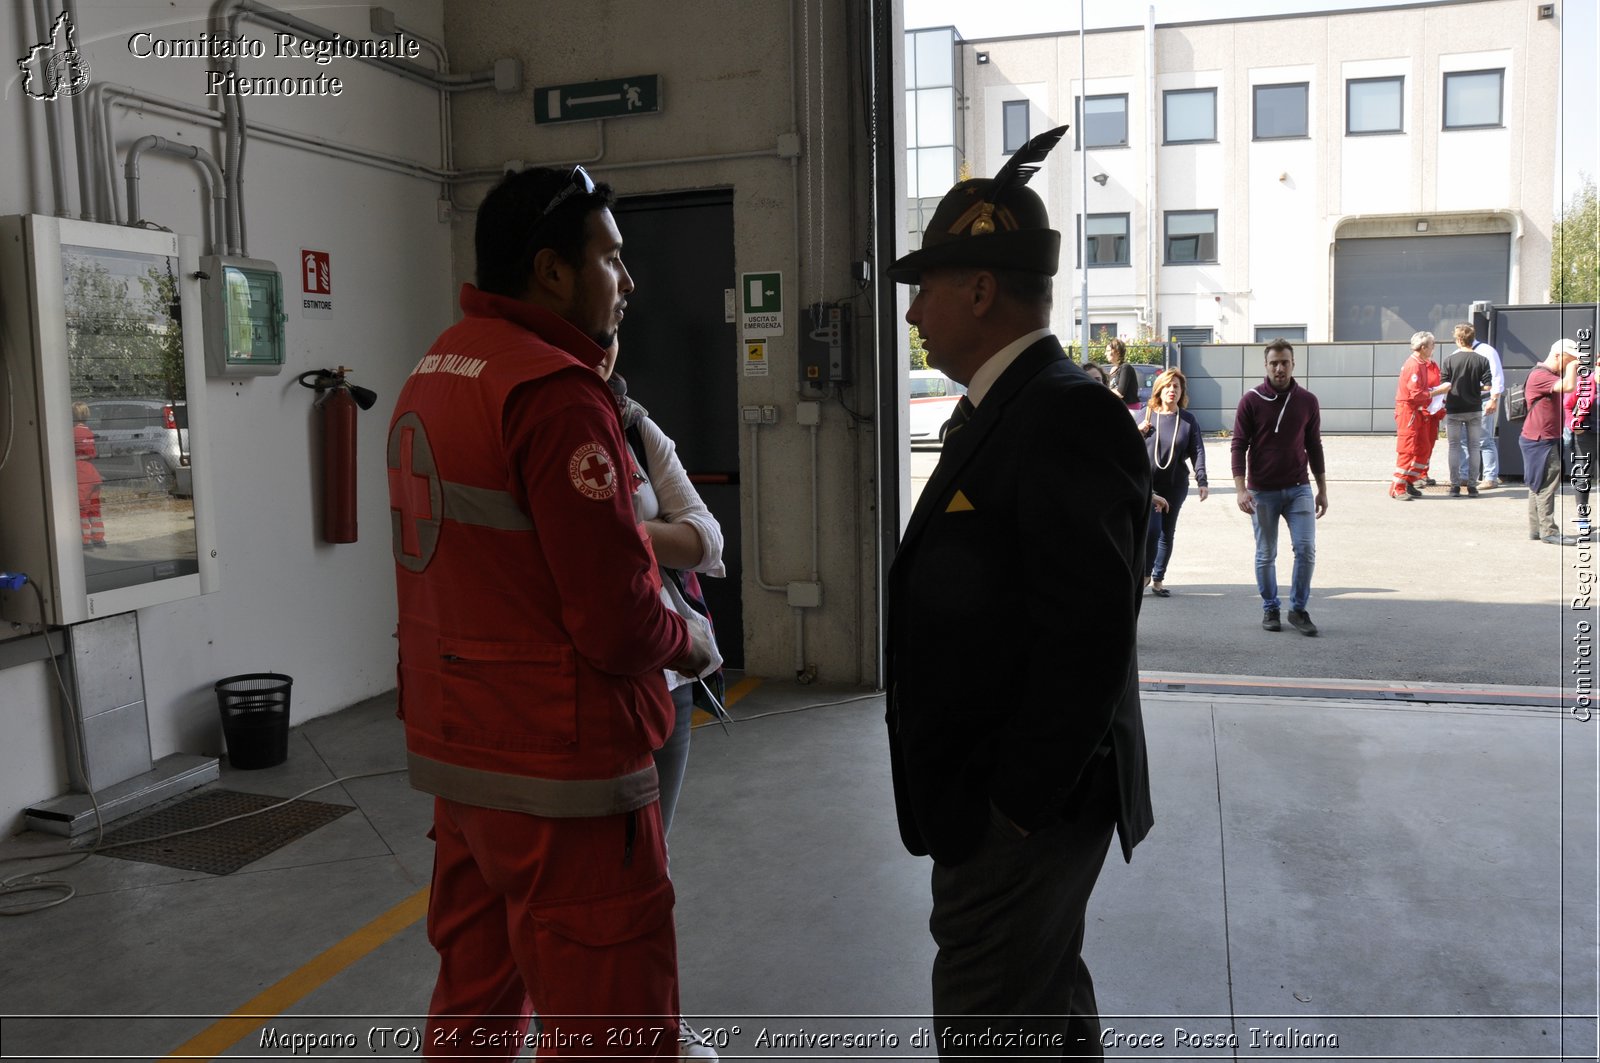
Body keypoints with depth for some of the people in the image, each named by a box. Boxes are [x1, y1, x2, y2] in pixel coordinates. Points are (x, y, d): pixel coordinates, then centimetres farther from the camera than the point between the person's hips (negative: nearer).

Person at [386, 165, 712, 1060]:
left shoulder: (433, 372, 11)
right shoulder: (556, 394, -18)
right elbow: (618, 622, -22)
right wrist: (686, 641, -2)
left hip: (458, 751, 9)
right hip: (560, 774, -9)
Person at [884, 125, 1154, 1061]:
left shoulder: (1071, 417, -21)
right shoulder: (999, 411, 12)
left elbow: (1090, 632, -27)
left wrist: (1020, 802, -21)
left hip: (1022, 814, -10)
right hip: (997, 794, 10)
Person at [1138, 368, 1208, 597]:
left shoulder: (1188, 419, 2)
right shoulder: (1146, 414, 1)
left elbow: (1197, 451, -1)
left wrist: (1201, 481, -11)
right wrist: (1137, 432, -13)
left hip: (1175, 485, 2)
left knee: (1167, 533, 8)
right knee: (1152, 530, -13)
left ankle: (1158, 579, 19)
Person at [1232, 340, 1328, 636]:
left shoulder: (1307, 401, 4)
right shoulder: (1251, 401, -3)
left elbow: (1314, 447, 11)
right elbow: (1239, 446, -4)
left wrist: (1322, 490, 11)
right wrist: (1241, 489, -13)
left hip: (1298, 489, 2)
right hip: (1262, 492, -2)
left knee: (1306, 550, -6)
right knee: (1265, 555, 6)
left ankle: (1298, 609, 9)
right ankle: (1270, 609, 21)